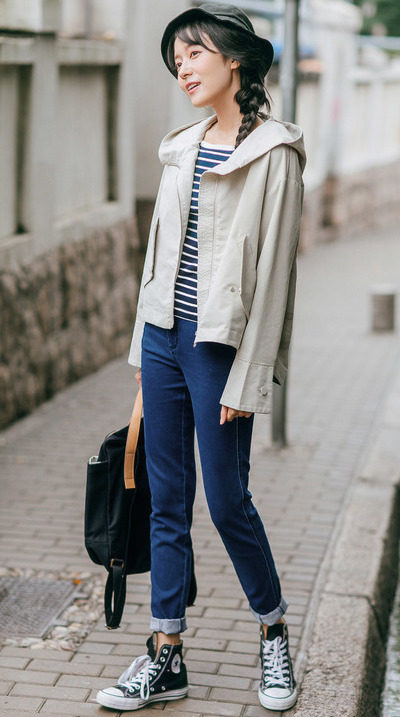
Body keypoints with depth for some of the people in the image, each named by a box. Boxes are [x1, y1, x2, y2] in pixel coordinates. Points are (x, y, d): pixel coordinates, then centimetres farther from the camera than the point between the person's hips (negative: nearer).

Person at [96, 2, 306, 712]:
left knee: (227, 501, 1)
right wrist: (144, 348, 14)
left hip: (220, 344, -6)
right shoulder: (183, 147, 11)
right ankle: (165, 657, 17)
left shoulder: (272, 153, -10)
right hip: (164, 334, 7)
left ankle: (273, 632, 25)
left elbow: (272, 271, -13)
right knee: (167, 502, 8)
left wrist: (247, 380, -14)